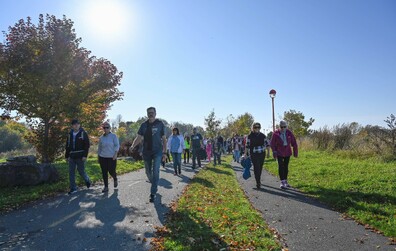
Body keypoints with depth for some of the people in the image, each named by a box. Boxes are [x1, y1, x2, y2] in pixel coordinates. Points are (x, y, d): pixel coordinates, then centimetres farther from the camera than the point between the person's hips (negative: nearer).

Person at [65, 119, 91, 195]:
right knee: (71, 173, 4)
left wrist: (85, 155, -16)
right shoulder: (70, 134, 11)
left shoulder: (83, 133, -5)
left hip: (80, 157, -5)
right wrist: (67, 156, 13)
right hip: (72, 157, 5)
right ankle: (73, 188, 13)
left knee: (81, 171, 4)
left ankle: (87, 180, 33)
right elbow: (67, 146, 17)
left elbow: (87, 145, -9)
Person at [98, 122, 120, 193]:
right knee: (104, 172, 2)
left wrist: (115, 154, -14)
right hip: (103, 157, 3)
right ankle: (106, 187, 11)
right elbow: (99, 148, 18)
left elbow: (117, 145, -4)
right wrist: (98, 156, 14)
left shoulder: (113, 136, 0)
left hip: (111, 157, -3)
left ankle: (115, 179, 31)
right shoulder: (101, 137, 11)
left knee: (111, 171, -2)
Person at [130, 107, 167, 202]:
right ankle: (155, 187, 38)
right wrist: (133, 146, -19)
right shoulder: (144, 125, 5)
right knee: (148, 172, 13)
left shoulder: (160, 124, -2)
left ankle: (153, 193, -4)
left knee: (155, 172, -12)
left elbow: (164, 139, 0)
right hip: (146, 152, 4)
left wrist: (165, 152, -5)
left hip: (157, 152, -3)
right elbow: (138, 137, 1)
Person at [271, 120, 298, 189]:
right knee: (281, 167, -7)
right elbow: (272, 144, -4)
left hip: (287, 152, 3)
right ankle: (282, 182, -3)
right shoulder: (276, 133, -9)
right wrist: (274, 152, -11)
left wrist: (295, 152, 0)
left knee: (286, 167, 12)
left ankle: (285, 181, 24)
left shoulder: (289, 133, -4)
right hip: (279, 153, -3)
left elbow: (294, 143, 1)